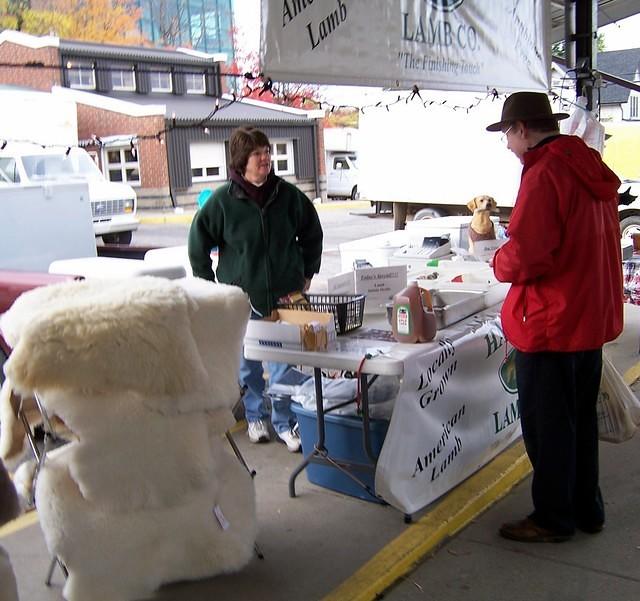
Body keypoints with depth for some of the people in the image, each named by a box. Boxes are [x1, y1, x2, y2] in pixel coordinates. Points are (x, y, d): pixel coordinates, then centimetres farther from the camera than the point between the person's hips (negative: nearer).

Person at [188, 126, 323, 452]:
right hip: (241, 298, 0)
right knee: (247, 364, 13)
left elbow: (312, 234, 14)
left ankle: (285, 422, 17)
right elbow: (198, 243, 3)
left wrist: (307, 273, 12)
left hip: (285, 295, 1)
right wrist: (209, 286, 2)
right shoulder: (223, 200, -7)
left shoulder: (288, 194, -1)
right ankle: (255, 417, 32)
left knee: (283, 366, 2)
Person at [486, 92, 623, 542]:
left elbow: (524, 256, -26)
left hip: (552, 321, -9)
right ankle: (587, 509, 32)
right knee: (581, 417, 19)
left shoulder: (545, 174, -19)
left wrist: (501, 264, -5)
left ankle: (553, 519, 19)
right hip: (592, 316, 9)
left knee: (546, 423, 5)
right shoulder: (592, 169, 8)